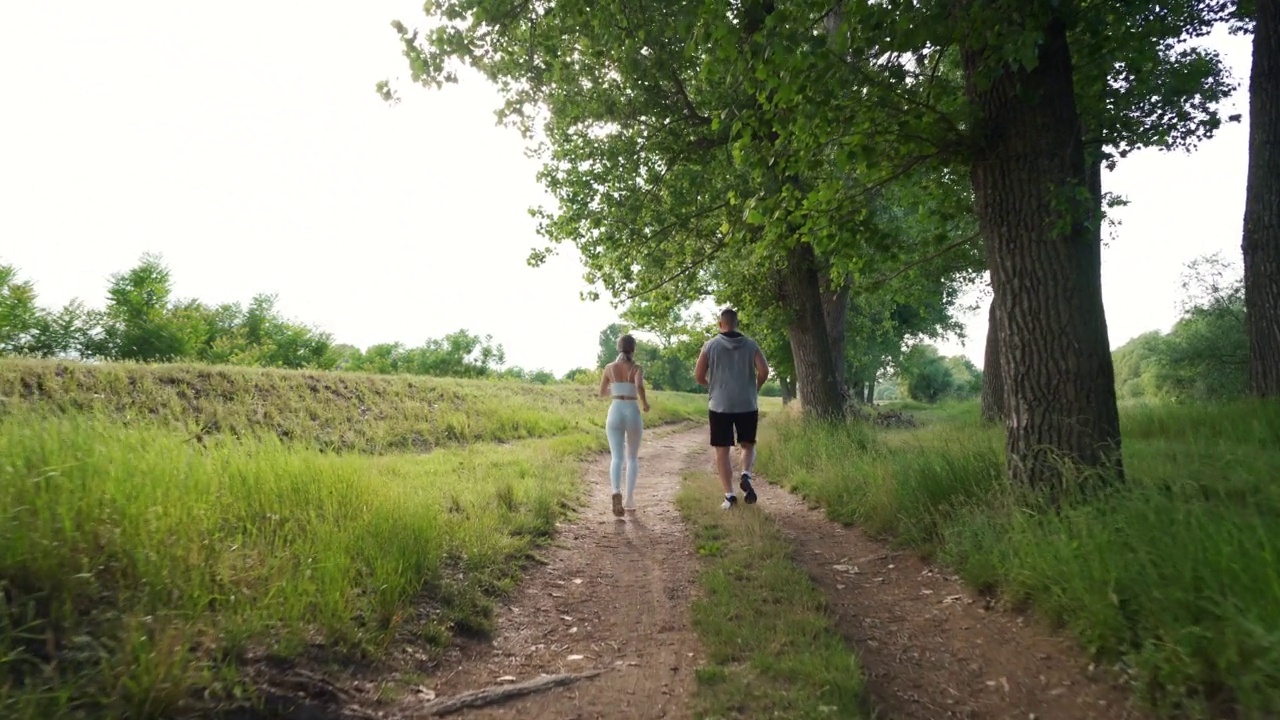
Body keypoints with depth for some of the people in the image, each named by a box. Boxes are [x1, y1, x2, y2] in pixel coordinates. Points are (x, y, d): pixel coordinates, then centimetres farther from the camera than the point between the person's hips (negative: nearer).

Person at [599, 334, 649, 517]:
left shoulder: (609, 368, 6)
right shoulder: (637, 369, -2)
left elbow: (602, 393, 15)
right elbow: (639, 386, -23)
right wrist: (645, 403, -6)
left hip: (615, 413, 1)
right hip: (633, 413, -1)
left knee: (616, 458, -5)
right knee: (632, 458, 16)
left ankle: (616, 492, -30)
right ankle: (629, 499, 14)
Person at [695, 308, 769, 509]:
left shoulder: (710, 346, 0)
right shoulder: (750, 344, 3)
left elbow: (698, 376, -1)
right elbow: (764, 371, -7)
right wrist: (755, 389, 11)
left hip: (719, 405, -1)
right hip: (747, 405, 1)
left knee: (722, 451, 6)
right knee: (748, 445, 17)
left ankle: (729, 495, 1)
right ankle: (746, 476, -10)